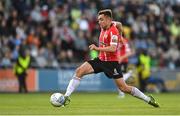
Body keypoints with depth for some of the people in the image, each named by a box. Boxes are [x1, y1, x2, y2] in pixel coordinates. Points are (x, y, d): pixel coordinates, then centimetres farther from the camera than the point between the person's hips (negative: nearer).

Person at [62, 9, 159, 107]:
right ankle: (66, 96, -10)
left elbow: (113, 48, -29)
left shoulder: (113, 31, -18)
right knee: (79, 71, -11)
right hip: (101, 60, 7)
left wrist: (97, 48, -34)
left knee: (124, 88, -5)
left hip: (111, 62, -7)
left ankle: (148, 99, 11)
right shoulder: (103, 28, 5)